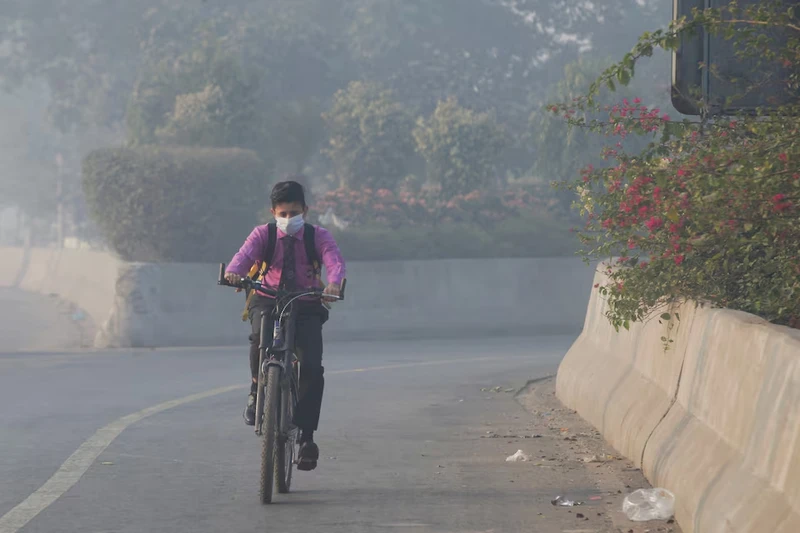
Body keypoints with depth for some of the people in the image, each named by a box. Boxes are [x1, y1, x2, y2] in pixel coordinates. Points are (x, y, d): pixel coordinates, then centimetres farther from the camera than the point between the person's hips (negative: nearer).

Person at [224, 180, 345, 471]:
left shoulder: (318, 236, 1)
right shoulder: (263, 234, 2)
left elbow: (335, 261, -17)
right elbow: (244, 254, -17)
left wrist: (334, 282, -41)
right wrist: (233, 271, -42)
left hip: (306, 306, 0)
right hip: (268, 301, 0)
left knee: (312, 368, -18)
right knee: (260, 337, -35)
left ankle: (306, 436, -10)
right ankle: (257, 390, -7)